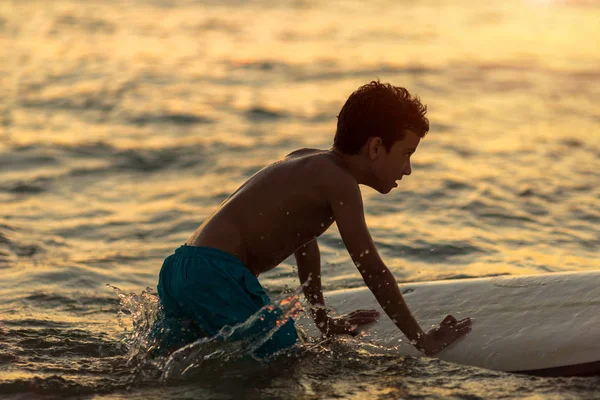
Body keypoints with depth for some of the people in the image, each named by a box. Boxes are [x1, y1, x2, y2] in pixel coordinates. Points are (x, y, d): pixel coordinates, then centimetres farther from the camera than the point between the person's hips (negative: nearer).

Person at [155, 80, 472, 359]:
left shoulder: (309, 163, 18)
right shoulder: (339, 181, -11)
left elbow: (304, 241, 30)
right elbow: (372, 270, -12)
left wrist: (324, 320, 37)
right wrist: (422, 341, -6)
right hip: (215, 277, -10)